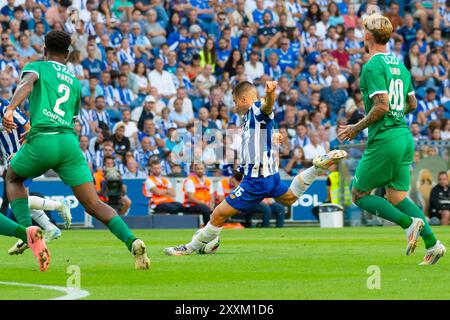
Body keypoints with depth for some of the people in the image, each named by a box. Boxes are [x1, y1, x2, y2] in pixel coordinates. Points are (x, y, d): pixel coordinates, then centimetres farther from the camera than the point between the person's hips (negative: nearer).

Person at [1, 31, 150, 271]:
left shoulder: (36, 67, 14)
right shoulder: (76, 83, 28)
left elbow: (27, 83, -11)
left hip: (42, 142, -3)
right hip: (69, 142, 3)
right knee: (93, 204, 2)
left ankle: (27, 229, 3)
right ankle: (131, 240, -21)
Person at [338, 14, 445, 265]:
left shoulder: (373, 66, -13)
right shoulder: (400, 65, 14)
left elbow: (382, 105, -20)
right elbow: (412, 104, 20)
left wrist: (357, 127, -9)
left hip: (384, 139, -8)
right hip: (406, 137, 8)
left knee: (360, 194, 4)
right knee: (398, 197, 12)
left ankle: (409, 223, -13)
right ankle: (432, 242, -4)